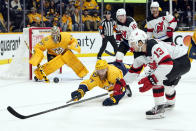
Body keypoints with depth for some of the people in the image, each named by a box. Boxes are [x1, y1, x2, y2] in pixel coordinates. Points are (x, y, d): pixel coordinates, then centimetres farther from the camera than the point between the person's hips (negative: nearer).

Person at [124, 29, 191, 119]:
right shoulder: (139, 53, 0)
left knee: (158, 80, -23)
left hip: (182, 60, -11)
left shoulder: (154, 46, -31)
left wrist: (151, 79, -47)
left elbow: (167, 63, -42)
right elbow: (135, 69, 14)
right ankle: (170, 103, 54)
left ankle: (159, 108, -20)